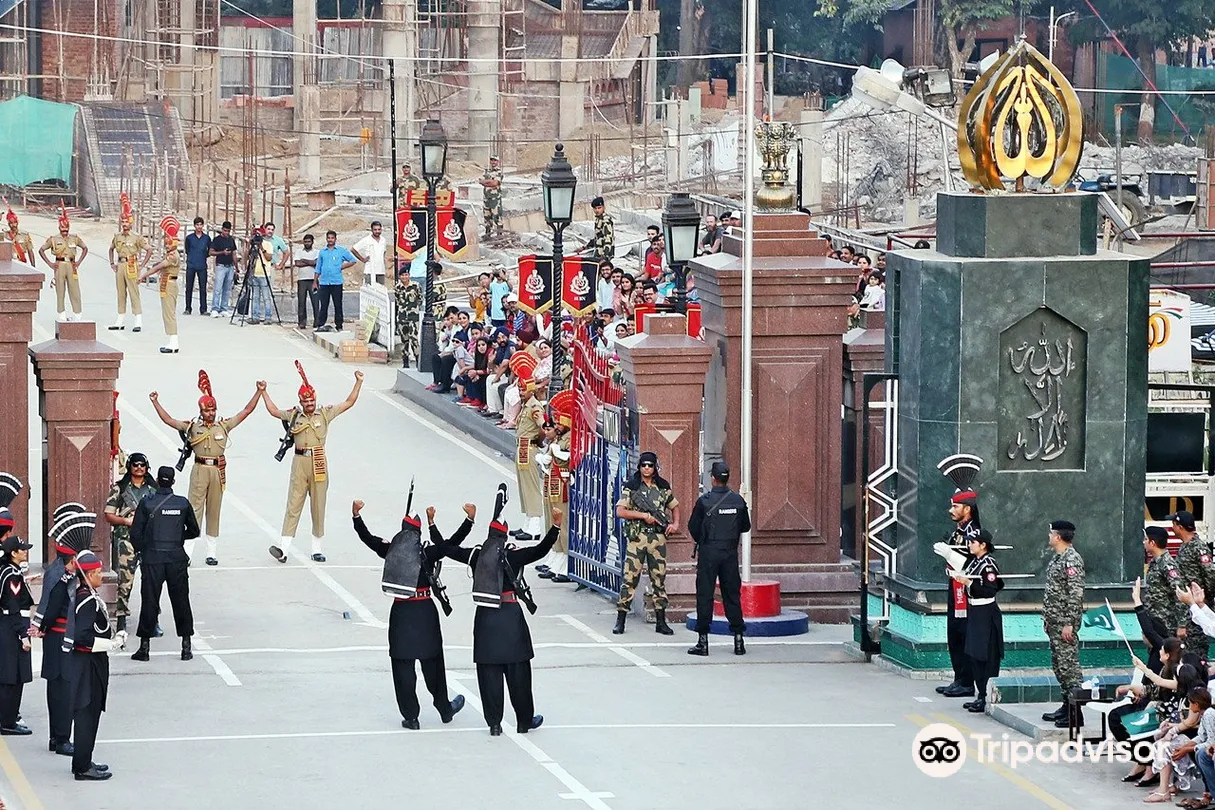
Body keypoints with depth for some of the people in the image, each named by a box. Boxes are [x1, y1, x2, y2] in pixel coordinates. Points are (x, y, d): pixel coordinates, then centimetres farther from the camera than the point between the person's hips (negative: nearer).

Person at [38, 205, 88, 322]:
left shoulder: (75, 239, 7)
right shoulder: (53, 240, 2)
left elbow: (85, 248, 19)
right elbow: (41, 250, 5)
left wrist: (79, 262, 8)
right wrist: (49, 263, -1)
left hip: (72, 266, 1)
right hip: (59, 267, -1)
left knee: (75, 291, 0)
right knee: (60, 292, 2)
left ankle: (77, 315, 3)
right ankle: (61, 316, 6)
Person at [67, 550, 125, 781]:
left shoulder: (85, 596, 9)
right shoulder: (88, 601, -21)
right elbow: (83, 638, -27)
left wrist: (112, 637, 12)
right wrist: (113, 644, -20)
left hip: (91, 665, 10)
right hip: (89, 665, -10)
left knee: (89, 714, 17)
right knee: (87, 714, -4)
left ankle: (83, 762, 25)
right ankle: (83, 768, 1)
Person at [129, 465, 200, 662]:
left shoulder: (147, 504, -6)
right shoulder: (182, 504, -1)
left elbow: (135, 534, -5)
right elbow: (194, 531, 10)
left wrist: (142, 551, 12)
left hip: (152, 559, -1)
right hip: (177, 559, 1)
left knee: (149, 601, 4)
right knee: (181, 601, 9)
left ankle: (144, 646, 5)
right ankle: (186, 646, 11)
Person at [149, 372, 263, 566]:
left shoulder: (224, 426, 9)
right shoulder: (192, 427, 6)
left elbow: (246, 411, 12)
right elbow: (168, 420, 6)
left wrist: (259, 392, 8)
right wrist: (155, 402, 1)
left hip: (218, 471, 2)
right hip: (199, 470, -2)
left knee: (214, 511, 7)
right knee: (194, 510, -6)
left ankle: (212, 553, 12)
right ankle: (187, 552, -8)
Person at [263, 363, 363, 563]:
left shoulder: (325, 413, 8)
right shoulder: (294, 415, 10)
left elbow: (349, 403, 10)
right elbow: (274, 411, 15)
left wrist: (358, 382, 4)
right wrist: (263, 392, 12)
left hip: (319, 462, 0)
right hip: (300, 462, 0)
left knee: (318, 506, 5)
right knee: (293, 505, -4)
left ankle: (317, 548, 14)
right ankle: (283, 548, -10)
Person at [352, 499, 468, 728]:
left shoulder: (391, 550, -3)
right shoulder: (427, 553, -8)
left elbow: (366, 537, 6)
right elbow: (452, 544, -8)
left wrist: (357, 515, 14)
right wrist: (469, 520, -5)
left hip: (401, 612, 1)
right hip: (425, 612, -1)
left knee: (403, 665, 5)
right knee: (432, 663, 13)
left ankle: (410, 716, 4)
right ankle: (444, 709, 26)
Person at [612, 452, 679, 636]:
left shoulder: (663, 487, 11)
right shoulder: (631, 487, 1)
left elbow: (674, 507, 23)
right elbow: (620, 511, -6)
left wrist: (675, 523, 4)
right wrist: (643, 515, -14)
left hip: (658, 537, 3)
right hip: (637, 536, -3)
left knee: (659, 579, 5)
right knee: (630, 578, -5)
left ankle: (660, 622, 9)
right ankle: (620, 620, -1)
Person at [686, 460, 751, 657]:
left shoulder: (704, 501, -10)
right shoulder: (738, 501, -1)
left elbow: (693, 527, -4)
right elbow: (745, 526, 8)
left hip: (708, 552, -3)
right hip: (730, 552, 3)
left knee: (705, 595, 1)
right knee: (732, 594, 9)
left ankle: (703, 641, -1)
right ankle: (738, 639, 8)